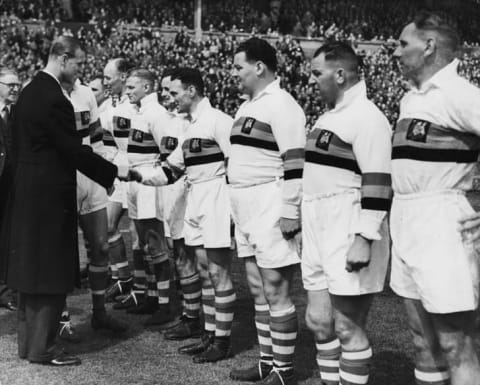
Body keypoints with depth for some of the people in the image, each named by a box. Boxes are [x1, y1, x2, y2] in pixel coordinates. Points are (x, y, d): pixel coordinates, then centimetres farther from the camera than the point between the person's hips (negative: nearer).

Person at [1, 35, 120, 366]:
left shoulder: (31, 91, 11)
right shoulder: (53, 99, -19)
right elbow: (74, 152, -19)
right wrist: (115, 173, -11)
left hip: (27, 194, 10)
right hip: (49, 196, -10)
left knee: (32, 271, 15)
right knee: (53, 275, -1)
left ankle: (28, 342, 25)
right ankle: (42, 348, 6)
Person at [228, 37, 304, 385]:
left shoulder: (281, 105, -14)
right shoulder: (249, 105, 16)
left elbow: (295, 163, -19)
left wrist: (290, 212, -22)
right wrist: (238, 209, 21)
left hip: (270, 209, -10)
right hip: (247, 211, 10)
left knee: (276, 292, -3)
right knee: (259, 291, 14)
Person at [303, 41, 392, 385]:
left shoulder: (367, 117, -13)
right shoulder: (330, 116, 16)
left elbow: (377, 183, -20)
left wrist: (364, 238, -24)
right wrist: (301, 219, 24)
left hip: (349, 237, -9)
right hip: (320, 235, 9)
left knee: (347, 328, -3)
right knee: (319, 322, 13)